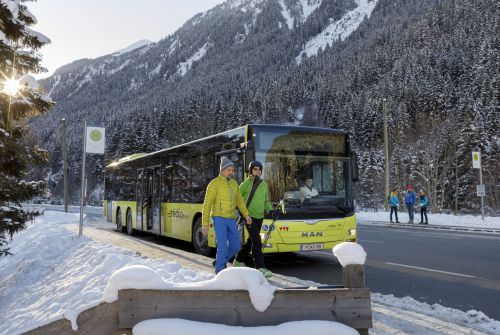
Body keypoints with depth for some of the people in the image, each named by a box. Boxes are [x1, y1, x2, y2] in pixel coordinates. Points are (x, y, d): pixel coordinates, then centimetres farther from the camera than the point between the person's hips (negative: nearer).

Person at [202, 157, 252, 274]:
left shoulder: (234, 184, 11)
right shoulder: (214, 184, -9)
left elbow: (239, 200, 13)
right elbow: (207, 205, -9)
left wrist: (246, 214, -3)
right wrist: (205, 224, -11)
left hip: (231, 220, 6)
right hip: (219, 219, -6)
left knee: (235, 246, 4)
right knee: (223, 247, -12)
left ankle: (219, 262, 28)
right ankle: (220, 270, 5)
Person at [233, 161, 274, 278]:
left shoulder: (264, 184, 9)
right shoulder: (245, 184, -7)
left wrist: (271, 210, 2)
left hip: (260, 217, 6)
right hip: (249, 216, -6)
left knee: (251, 240, 16)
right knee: (257, 241, -15)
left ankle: (238, 261, 33)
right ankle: (260, 268, -15)